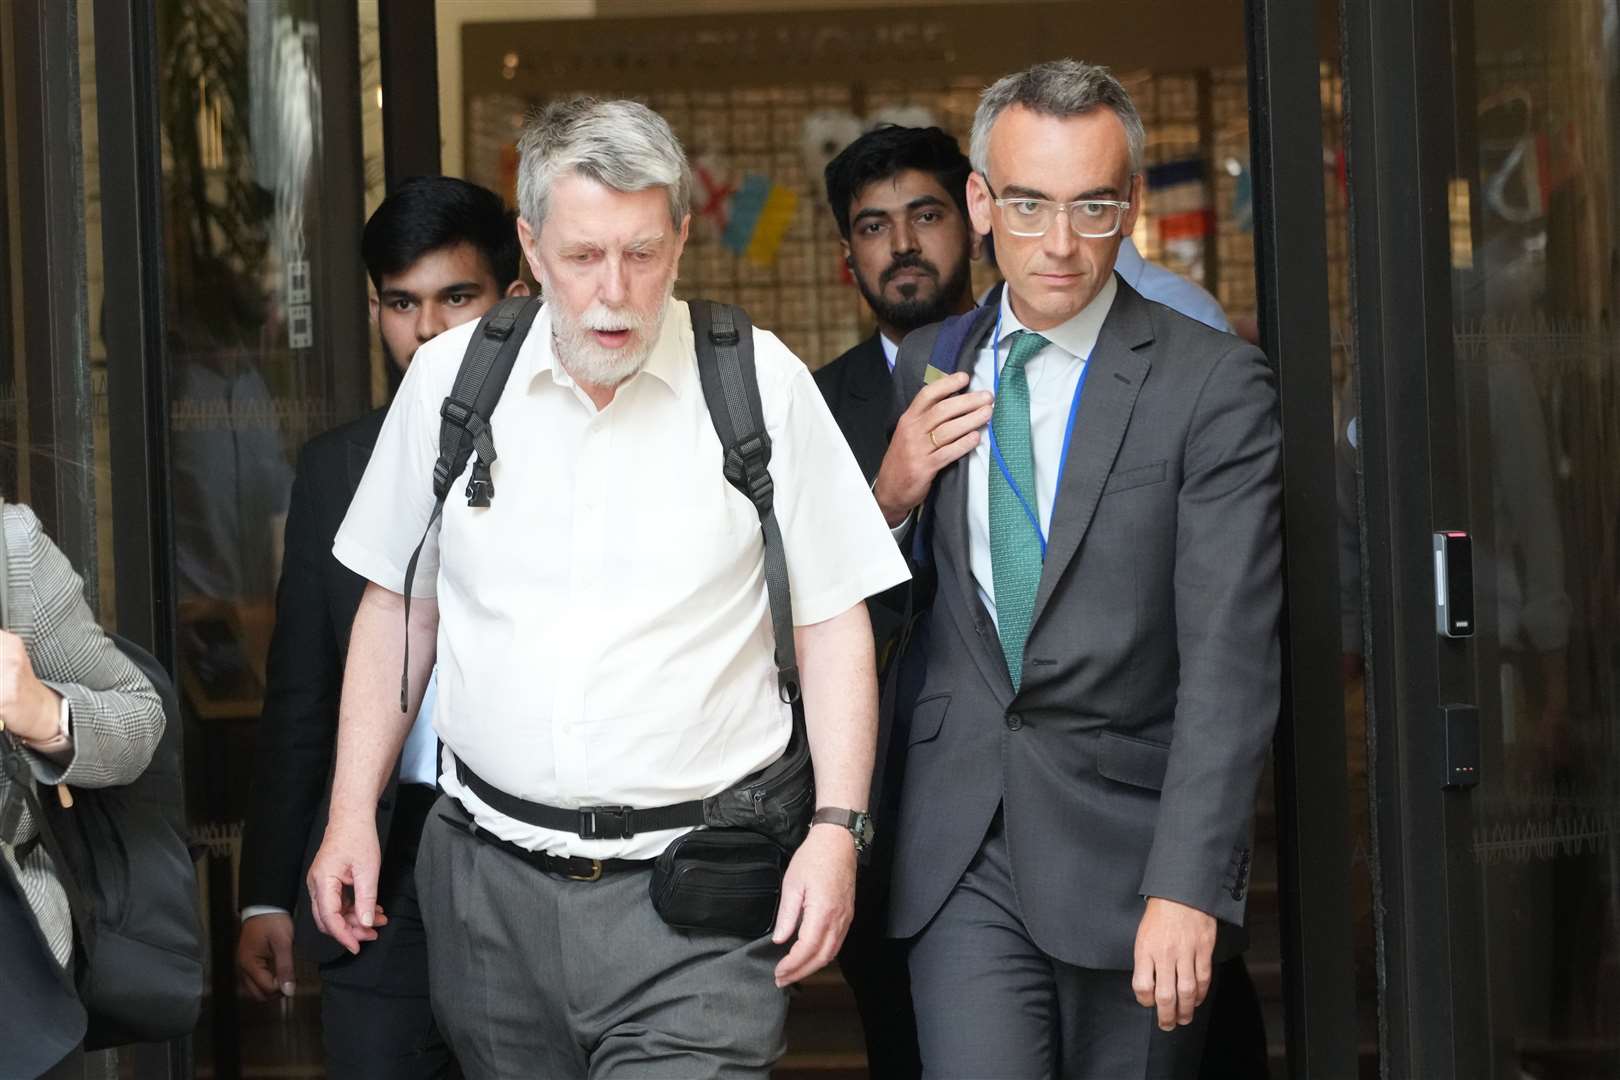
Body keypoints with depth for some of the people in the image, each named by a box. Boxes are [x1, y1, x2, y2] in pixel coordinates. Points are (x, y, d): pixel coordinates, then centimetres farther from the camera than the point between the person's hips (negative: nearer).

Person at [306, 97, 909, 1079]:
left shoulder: (763, 383, -4)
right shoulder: (449, 379, 3)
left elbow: (834, 622, 1)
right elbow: (397, 605, 13)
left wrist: (836, 828, -8)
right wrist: (352, 816, 9)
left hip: (691, 897, -3)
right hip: (491, 881, 3)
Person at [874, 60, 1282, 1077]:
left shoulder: (1215, 383, -6)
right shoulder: (928, 368, 9)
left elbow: (1231, 659, -13)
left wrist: (1188, 885, -21)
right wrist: (890, 494, -4)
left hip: (1127, 840, -2)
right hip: (964, 850, 2)